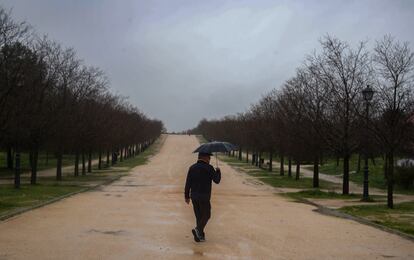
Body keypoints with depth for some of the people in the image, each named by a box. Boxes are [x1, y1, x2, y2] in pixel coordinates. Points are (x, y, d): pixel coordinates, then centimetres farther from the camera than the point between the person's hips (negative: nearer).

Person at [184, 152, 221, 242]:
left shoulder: (192, 167, 5)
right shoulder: (209, 168, -9)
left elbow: (188, 183, 3)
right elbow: (217, 180, -6)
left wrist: (186, 196, 9)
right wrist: (218, 171, 12)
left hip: (194, 196, 5)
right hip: (204, 197, -5)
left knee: (199, 216, 13)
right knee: (206, 215, 8)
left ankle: (200, 236, 14)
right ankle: (198, 229, -12)